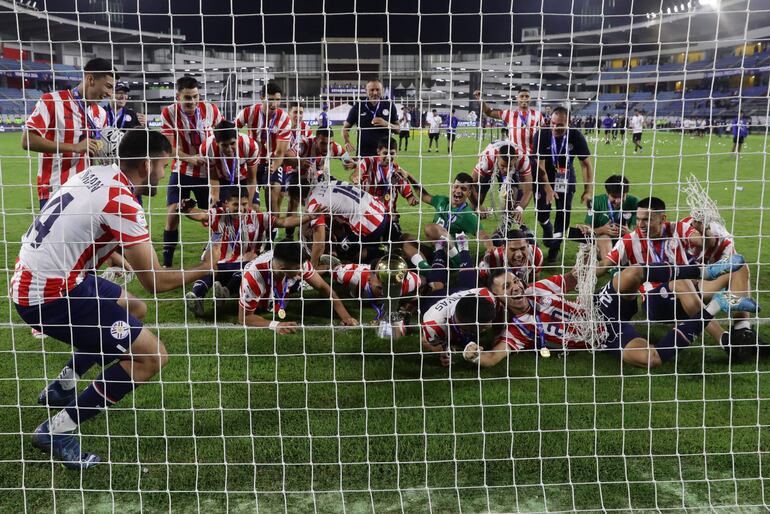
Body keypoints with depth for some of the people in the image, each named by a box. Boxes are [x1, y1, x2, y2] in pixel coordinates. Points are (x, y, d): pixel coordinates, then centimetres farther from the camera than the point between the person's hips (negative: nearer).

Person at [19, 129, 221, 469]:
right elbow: (154, 282, -18)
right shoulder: (123, 203, -20)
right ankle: (58, 431, -2)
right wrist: (204, 269, -4)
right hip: (51, 296, -10)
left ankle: (61, 388, 30)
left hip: (31, 277, 10)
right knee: (152, 356, -9)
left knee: (134, 309, 26)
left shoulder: (96, 173, 6)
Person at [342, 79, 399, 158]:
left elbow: (398, 129, 7)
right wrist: (347, 143, -10)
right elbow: (345, 128, 8)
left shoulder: (389, 106, 4)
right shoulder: (358, 107, 2)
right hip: (363, 154, -1)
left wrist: (386, 124, -13)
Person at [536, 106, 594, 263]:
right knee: (542, 209, -8)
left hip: (566, 177, 1)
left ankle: (555, 247, 17)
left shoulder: (576, 136, -20)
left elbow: (586, 164, -13)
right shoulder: (542, 135, -24)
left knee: (564, 212, -2)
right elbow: (540, 165, -22)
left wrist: (588, 190, -17)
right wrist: (548, 189, -26)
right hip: (544, 177, -1)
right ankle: (547, 227, 30)